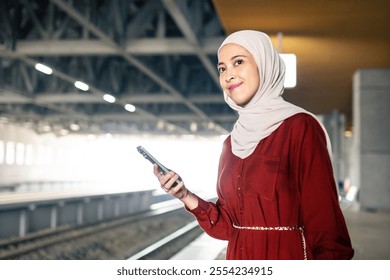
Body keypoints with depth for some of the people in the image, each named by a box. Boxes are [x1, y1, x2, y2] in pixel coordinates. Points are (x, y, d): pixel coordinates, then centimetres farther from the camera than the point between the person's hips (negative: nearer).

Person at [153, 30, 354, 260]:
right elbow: (228, 225, 7)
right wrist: (186, 197, -6)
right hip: (238, 258, 6)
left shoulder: (300, 127, -10)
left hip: (289, 257, -6)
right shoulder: (231, 143, 8)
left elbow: (324, 222, -14)